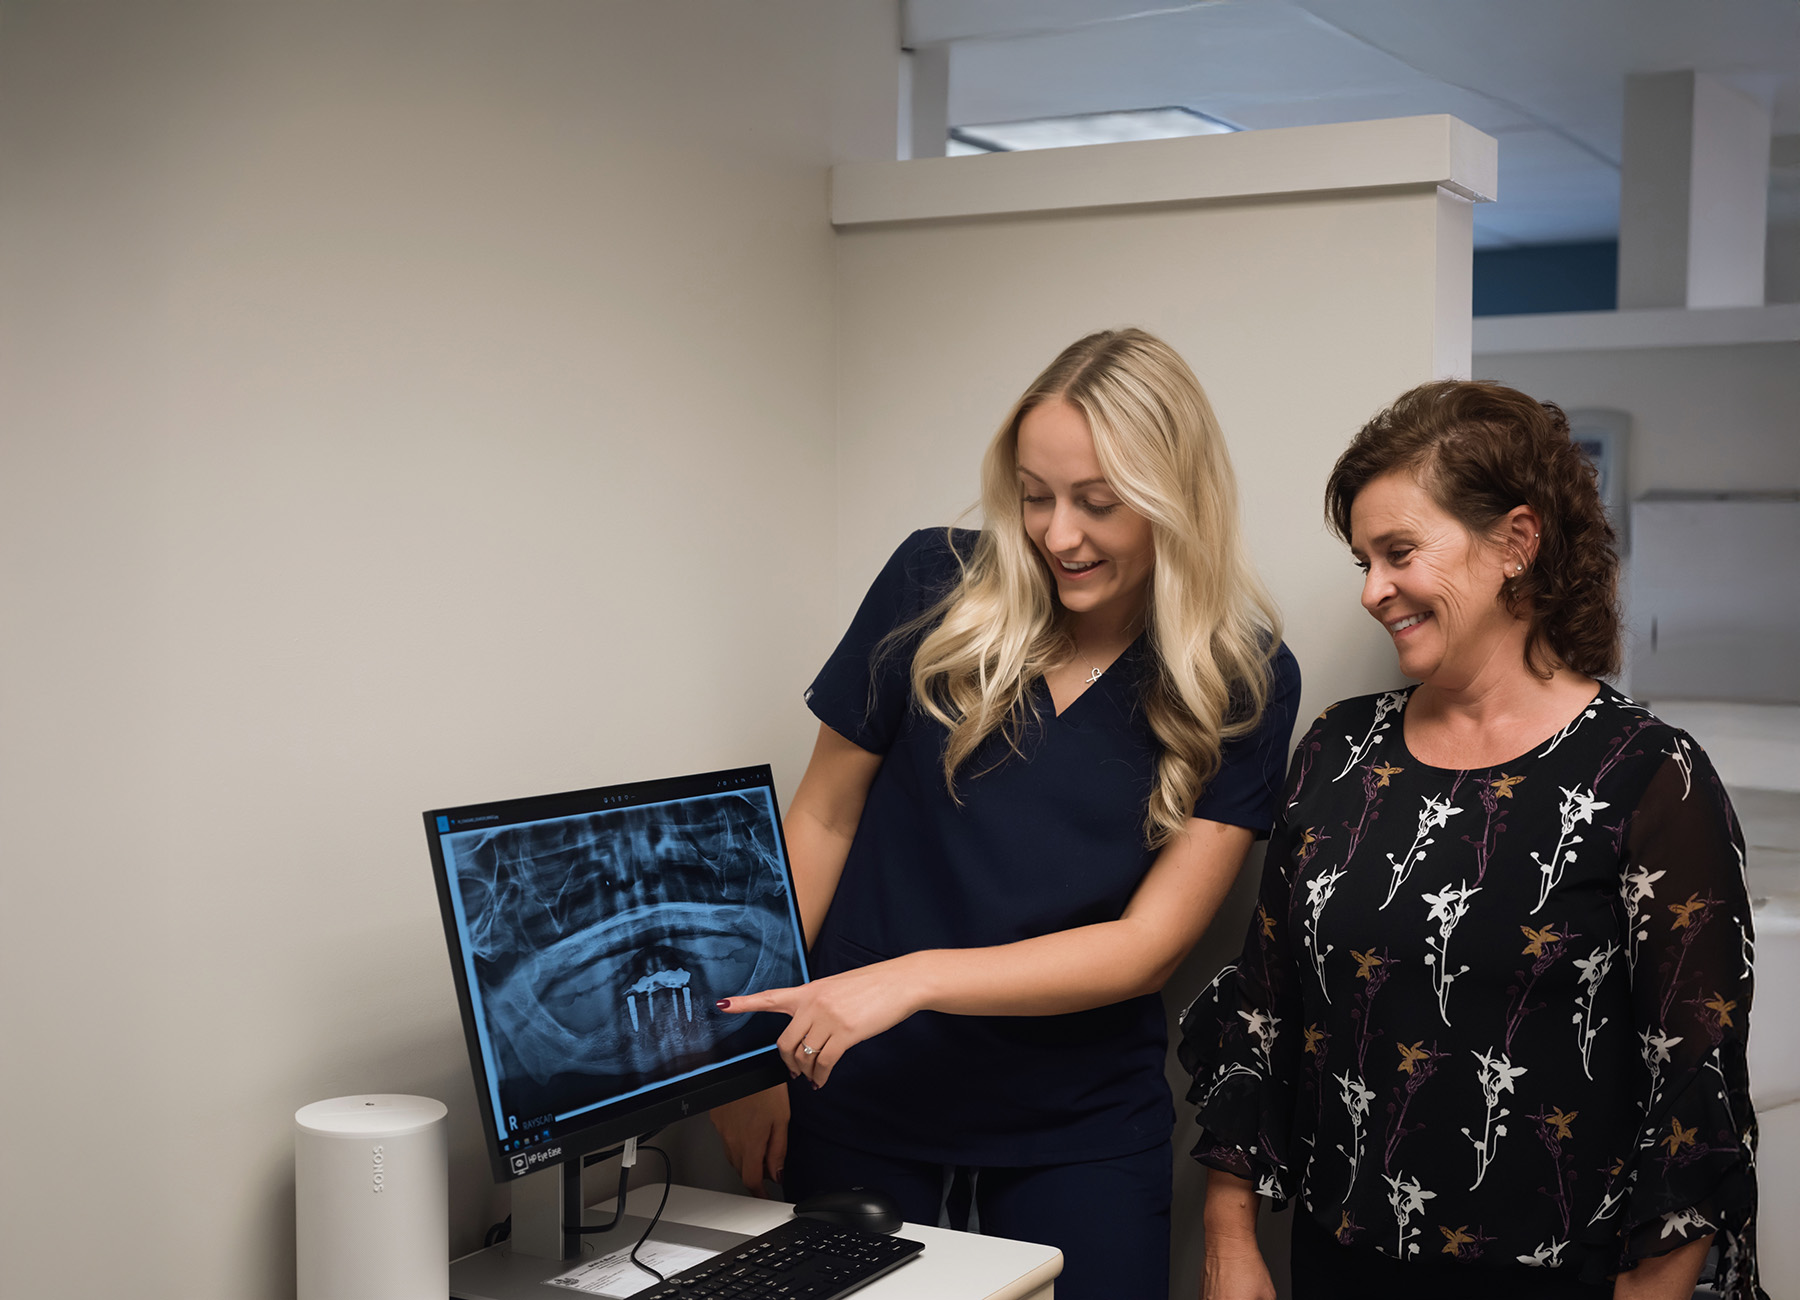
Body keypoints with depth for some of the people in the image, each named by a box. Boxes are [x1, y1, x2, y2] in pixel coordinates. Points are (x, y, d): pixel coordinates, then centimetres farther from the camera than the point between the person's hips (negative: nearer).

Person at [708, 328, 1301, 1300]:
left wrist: (914, 978, -23)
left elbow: (1148, 945, -12)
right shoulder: (935, 589, -9)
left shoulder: (1244, 681, -9)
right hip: (859, 1111, 1)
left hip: (1082, 1137, 0)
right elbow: (824, 817, 1)